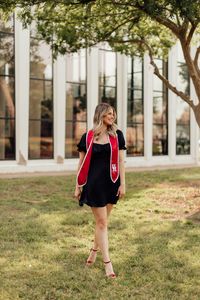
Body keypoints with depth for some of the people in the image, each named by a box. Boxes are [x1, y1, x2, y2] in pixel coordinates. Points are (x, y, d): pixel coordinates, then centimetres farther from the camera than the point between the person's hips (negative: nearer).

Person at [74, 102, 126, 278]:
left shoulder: (117, 135, 3)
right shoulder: (87, 138, -1)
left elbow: (120, 161, 2)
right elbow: (82, 163, 4)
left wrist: (122, 184, -2)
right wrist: (78, 186, 4)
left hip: (111, 182, 2)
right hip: (94, 183, -2)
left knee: (102, 221, 12)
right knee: (101, 222, -2)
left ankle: (94, 250, 34)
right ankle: (107, 262, 2)